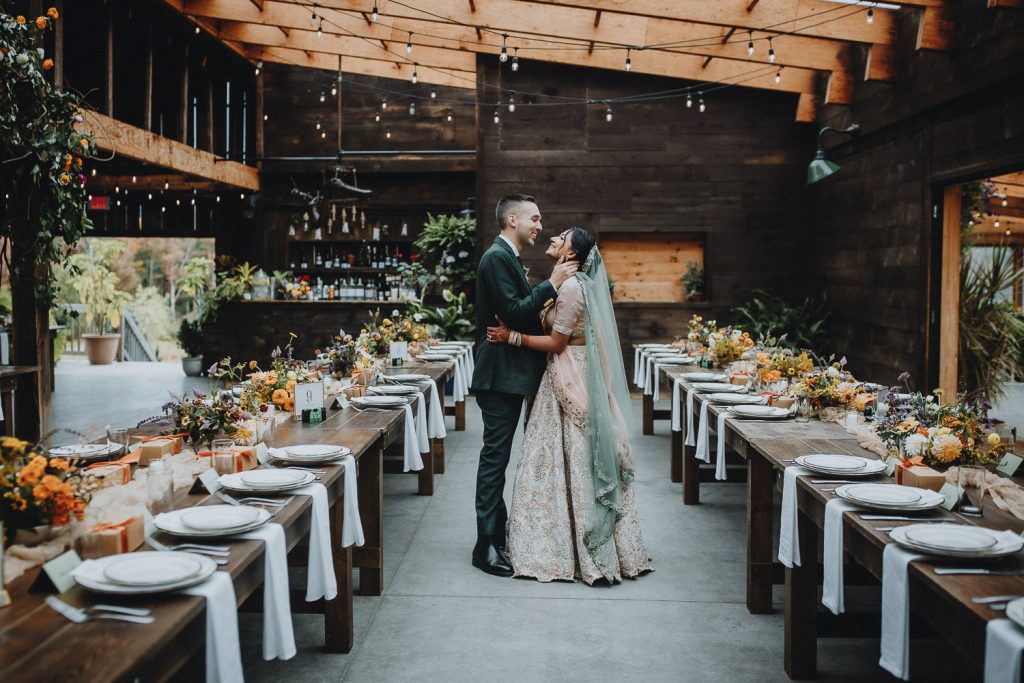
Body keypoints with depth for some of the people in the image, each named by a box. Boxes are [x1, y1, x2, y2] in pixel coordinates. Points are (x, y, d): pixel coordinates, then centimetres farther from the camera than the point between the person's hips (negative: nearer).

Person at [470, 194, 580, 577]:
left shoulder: (507, 257, 18)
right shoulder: (497, 257, -15)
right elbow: (512, 312, -23)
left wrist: (542, 306, 10)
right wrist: (551, 285, -19)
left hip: (509, 374, 11)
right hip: (500, 373, -11)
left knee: (497, 456, 17)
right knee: (495, 456, -7)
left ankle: (498, 531, 27)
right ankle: (486, 546, -2)